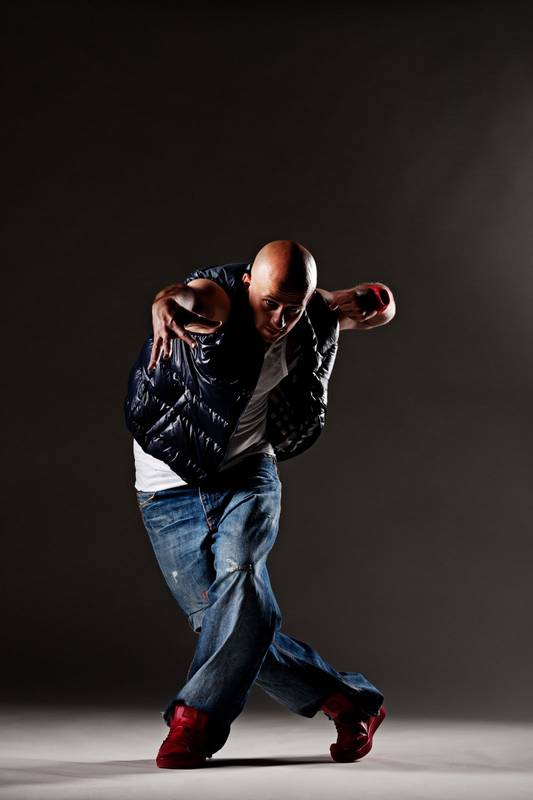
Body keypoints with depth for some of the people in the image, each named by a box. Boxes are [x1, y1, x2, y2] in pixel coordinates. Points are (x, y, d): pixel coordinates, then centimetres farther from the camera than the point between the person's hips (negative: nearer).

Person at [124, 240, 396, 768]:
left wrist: (369, 300, -11)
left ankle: (194, 717, -24)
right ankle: (349, 701, 11)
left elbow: (381, 305, 11)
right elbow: (196, 296, -42)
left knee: (239, 575, -29)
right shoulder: (221, 299, -19)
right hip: (170, 490, -2)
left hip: (248, 474, 2)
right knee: (238, 623, -6)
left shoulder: (309, 317, -5)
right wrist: (168, 302, -63)